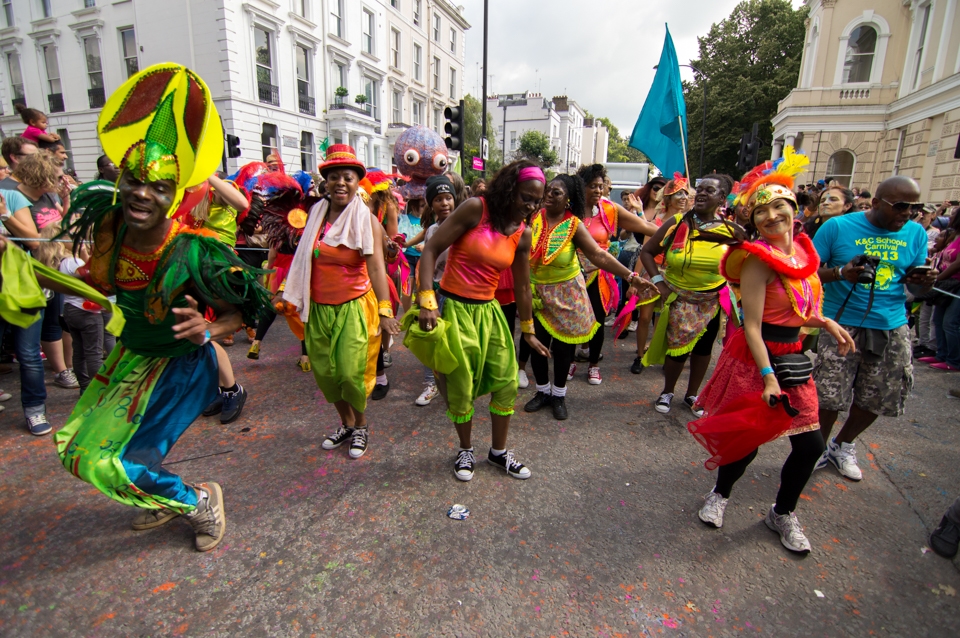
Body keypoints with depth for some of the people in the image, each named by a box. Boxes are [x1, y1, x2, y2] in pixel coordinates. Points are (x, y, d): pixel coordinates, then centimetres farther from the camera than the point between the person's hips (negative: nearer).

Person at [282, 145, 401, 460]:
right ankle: (346, 424, 33)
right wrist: (296, 297, 12)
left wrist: (384, 310, -30)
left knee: (351, 372, -6)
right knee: (324, 370, 11)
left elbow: (376, 266, -21)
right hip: (319, 308, 5)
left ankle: (361, 426, 22)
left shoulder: (366, 219, -10)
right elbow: (304, 259, 14)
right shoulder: (316, 213, 5)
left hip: (354, 307, -5)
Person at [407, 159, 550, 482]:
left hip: (488, 311, 5)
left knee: (507, 383, 7)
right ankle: (466, 450, 32)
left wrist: (528, 331, 18)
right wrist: (427, 302, -22)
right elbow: (430, 250, -13)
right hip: (453, 309, -5)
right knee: (461, 388, 7)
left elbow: (522, 286, 12)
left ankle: (499, 452, 30)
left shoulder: (522, 234, 3)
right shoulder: (475, 208, -12)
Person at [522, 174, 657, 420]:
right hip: (536, 291, 2)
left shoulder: (573, 225, -12)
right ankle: (542, 391, 29)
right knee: (537, 343, 7)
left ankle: (559, 395, 28)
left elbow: (599, 255, -19)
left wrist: (631, 276, -27)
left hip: (565, 292, -2)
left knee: (562, 345, 7)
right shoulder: (534, 217, -4)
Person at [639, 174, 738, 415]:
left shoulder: (730, 230, -7)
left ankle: (692, 394, 33)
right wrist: (659, 282, -10)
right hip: (679, 298, -1)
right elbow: (647, 252, -4)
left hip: (712, 301, 2)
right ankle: (667, 392, 28)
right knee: (677, 347, 3)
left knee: (703, 348, 13)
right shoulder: (677, 223, -8)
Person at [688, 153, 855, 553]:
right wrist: (767, 376, -26)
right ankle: (720, 495, 35)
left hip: (792, 355, 7)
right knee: (746, 437, 5)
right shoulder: (759, 259, -18)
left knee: (810, 445, 10)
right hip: (756, 357, -7)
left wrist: (825, 322, 7)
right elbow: (752, 325, -22)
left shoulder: (801, 249, 6)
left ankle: (783, 513, 33)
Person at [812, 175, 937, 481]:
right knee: (830, 397, -3)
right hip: (844, 323, -4)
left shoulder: (916, 233, 7)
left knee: (876, 399, 11)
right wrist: (840, 273, -24)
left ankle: (843, 446, 36)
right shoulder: (838, 226, -6)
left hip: (893, 327, 5)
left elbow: (918, 276, 15)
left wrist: (925, 279, -8)